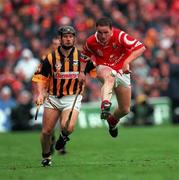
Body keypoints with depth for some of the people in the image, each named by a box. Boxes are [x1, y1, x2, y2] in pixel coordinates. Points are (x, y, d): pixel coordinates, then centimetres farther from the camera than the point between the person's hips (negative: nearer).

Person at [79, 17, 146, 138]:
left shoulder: (120, 36, -23)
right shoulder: (91, 42, -13)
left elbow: (141, 47, -28)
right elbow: (85, 56, 8)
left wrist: (127, 62, -37)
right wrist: (81, 72, -6)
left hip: (122, 72, 1)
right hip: (104, 69, -1)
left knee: (125, 110, 5)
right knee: (110, 76, -43)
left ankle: (113, 120, 40)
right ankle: (105, 105, -61)